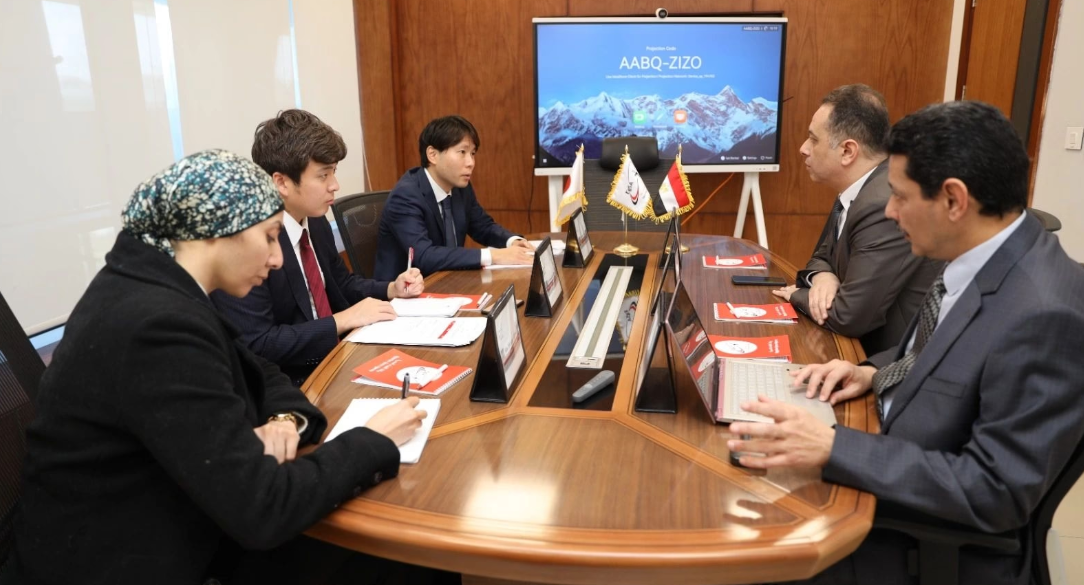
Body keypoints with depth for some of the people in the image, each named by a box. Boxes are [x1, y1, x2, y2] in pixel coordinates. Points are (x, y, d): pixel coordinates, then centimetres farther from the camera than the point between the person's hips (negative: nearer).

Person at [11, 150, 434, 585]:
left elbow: (258, 375, 13)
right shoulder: (159, 324, -28)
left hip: (162, 530, 8)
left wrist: (285, 419, -9)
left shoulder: (158, 289, 1)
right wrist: (375, 442, -17)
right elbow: (260, 511, -30)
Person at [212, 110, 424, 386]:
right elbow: (256, 346, -24)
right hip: (287, 383, -8)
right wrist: (343, 320, -20)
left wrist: (391, 289, 2)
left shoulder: (317, 223, 4)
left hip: (335, 358, 8)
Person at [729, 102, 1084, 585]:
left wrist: (832, 448, -31)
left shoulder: (1043, 313, -30)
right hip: (896, 473, 7)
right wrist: (874, 373, -4)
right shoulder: (984, 259, -3)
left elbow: (998, 494, -27)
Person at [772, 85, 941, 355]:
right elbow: (823, 257, 14)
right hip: (865, 345, 8)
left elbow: (849, 317, -27)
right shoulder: (856, 191, 3)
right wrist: (822, 277, -9)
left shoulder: (887, 207, -27)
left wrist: (798, 295, -8)